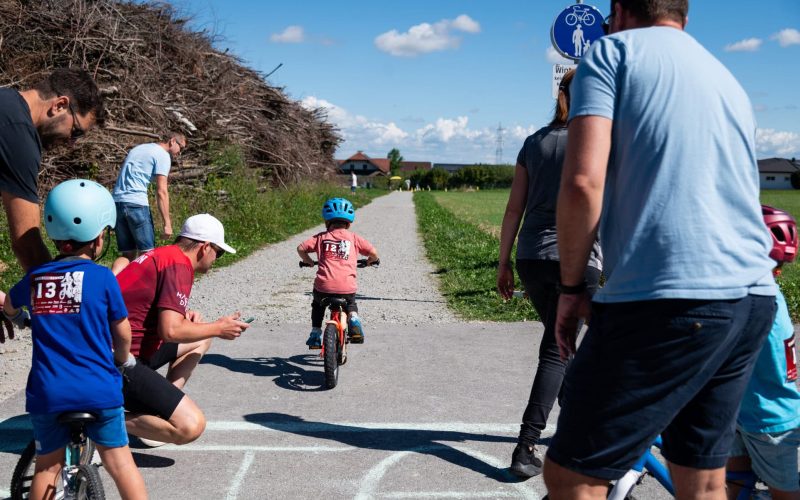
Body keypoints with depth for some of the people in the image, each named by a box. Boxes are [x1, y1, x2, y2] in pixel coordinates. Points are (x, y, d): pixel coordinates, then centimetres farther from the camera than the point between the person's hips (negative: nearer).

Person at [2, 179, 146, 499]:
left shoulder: (34, 278, 3)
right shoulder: (102, 278, -8)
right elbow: (122, 332, 1)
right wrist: (123, 359, 22)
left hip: (46, 392, 3)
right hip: (98, 389, -3)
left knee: (47, 465, 18)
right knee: (119, 460, 10)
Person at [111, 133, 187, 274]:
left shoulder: (138, 148, 26)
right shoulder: (163, 155, 0)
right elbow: (161, 192, -9)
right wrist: (167, 223, -10)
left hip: (117, 201, 8)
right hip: (136, 203, -8)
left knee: (128, 255, 7)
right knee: (147, 253, -1)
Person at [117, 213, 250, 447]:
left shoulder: (160, 253, 14)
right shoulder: (179, 265, -14)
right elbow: (170, 331, -24)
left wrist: (184, 314, 9)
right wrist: (218, 328, -8)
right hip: (119, 364, -10)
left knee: (200, 340, 22)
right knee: (191, 426, -18)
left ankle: (163, 410, 13)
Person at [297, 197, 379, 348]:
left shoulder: (321, 237, 12)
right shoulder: (353, 238, 10)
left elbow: (301, 248, 7)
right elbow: (373, 252, 5)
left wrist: (308, 261, 27)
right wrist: (370, 261, 28)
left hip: (323, 287, 0)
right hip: (347, 288, 0)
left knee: (317, 305, 34)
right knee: (351, 305, 33)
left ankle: (315, 335, 29)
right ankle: (353, 320, 6)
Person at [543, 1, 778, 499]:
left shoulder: (612, 51, 3)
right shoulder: (728, 80, 25)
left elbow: (583, 182, -12)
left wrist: (572, 287, -1)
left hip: (668, 298, -8)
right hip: (753, 298, 8)